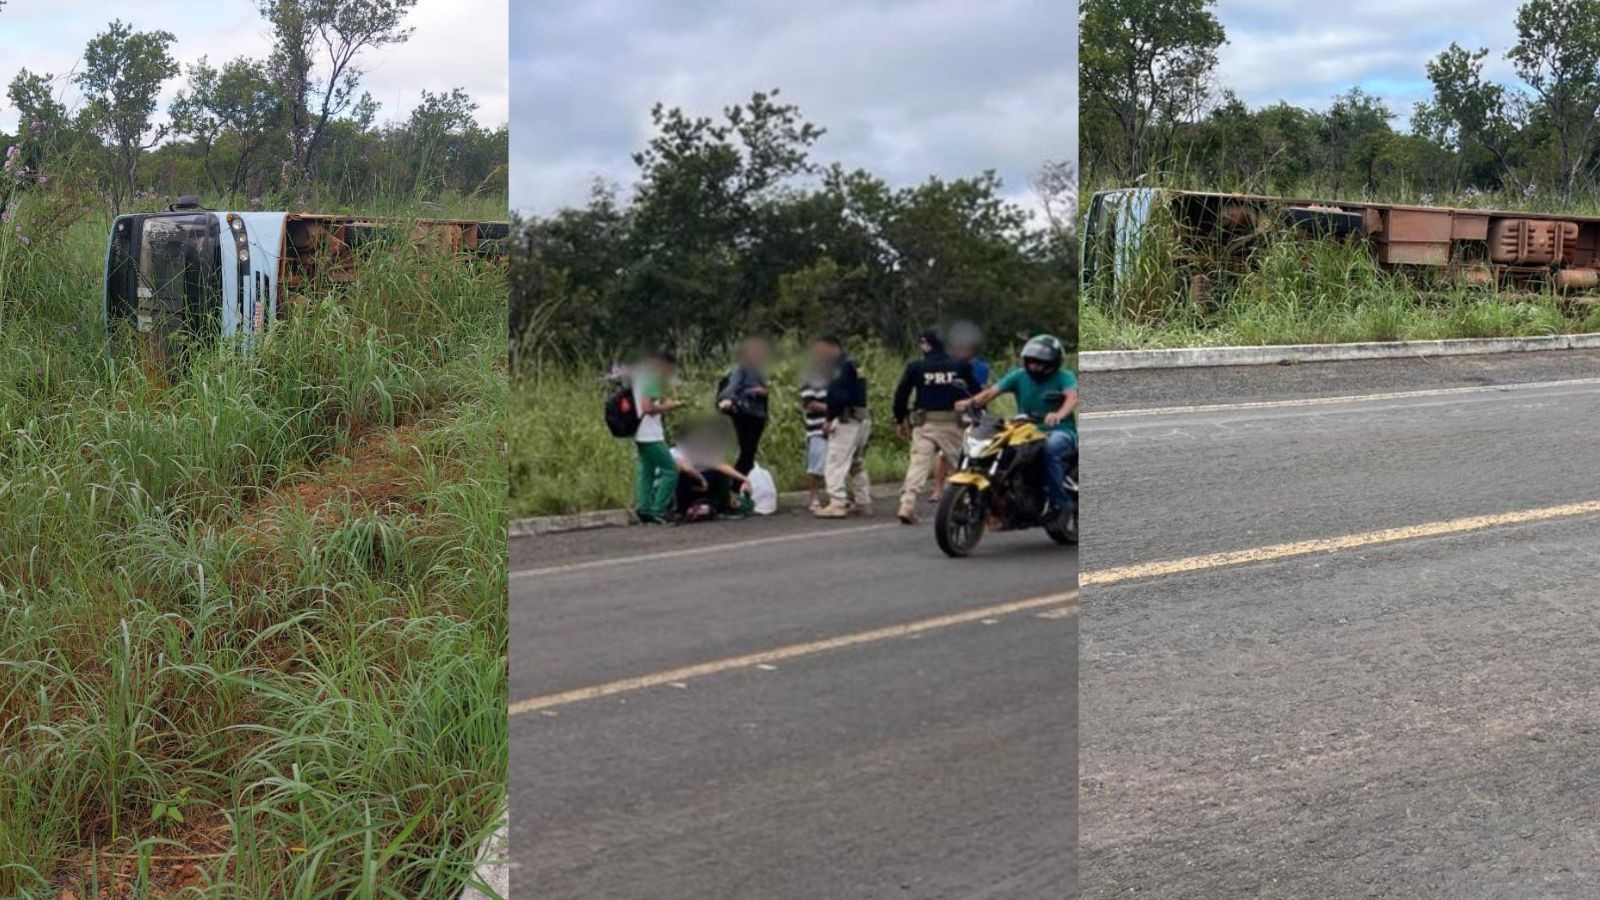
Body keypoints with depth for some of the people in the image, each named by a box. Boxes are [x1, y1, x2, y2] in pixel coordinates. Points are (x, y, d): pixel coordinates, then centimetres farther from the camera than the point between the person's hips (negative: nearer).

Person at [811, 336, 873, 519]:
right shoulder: (853, 365, 19)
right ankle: (863, 502, 20)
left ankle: (837, 504, -14)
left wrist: (829, 418, -20)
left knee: (836, 463, -10)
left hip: (847, 419, -10)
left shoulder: (840, 367, -10)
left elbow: (839, 395, -21)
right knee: (857, 464, 17)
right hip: (863, 418, 10)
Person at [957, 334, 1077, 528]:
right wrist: (970, 402, -24)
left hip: (1061, 432, -4)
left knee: (1050, 448, -39)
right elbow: (992, 391, -4)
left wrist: (1059, 414, -47)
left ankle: (1061, 503, -25)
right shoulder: (1019, 376, 6)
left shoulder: (1064, 377, -4)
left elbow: (1072, 398, -25)